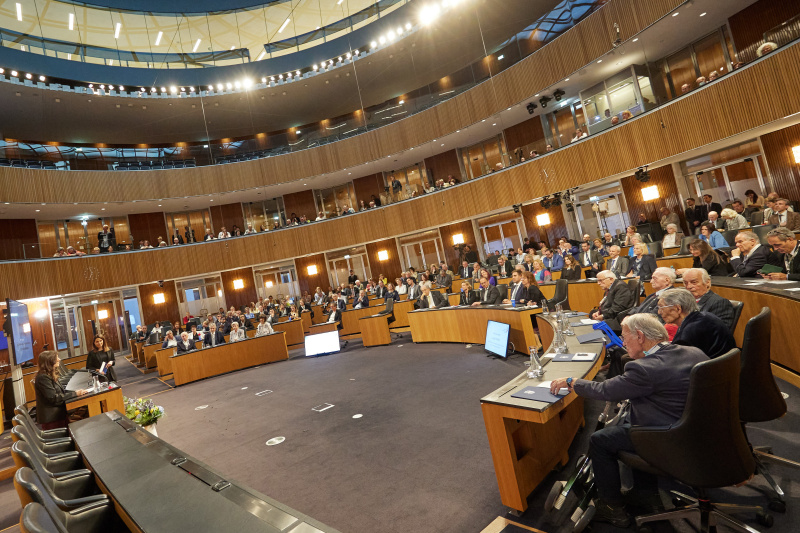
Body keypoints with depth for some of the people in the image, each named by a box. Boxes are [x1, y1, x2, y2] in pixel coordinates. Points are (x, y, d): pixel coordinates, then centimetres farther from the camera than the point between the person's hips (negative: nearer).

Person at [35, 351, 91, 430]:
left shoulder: (51, 375, 11)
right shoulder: (43, 378, -18)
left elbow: (61, 391, 11)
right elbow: (53, 398, -22)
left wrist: (77, 391, -4)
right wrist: (75, 394, -20)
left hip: (59, 414, 9)